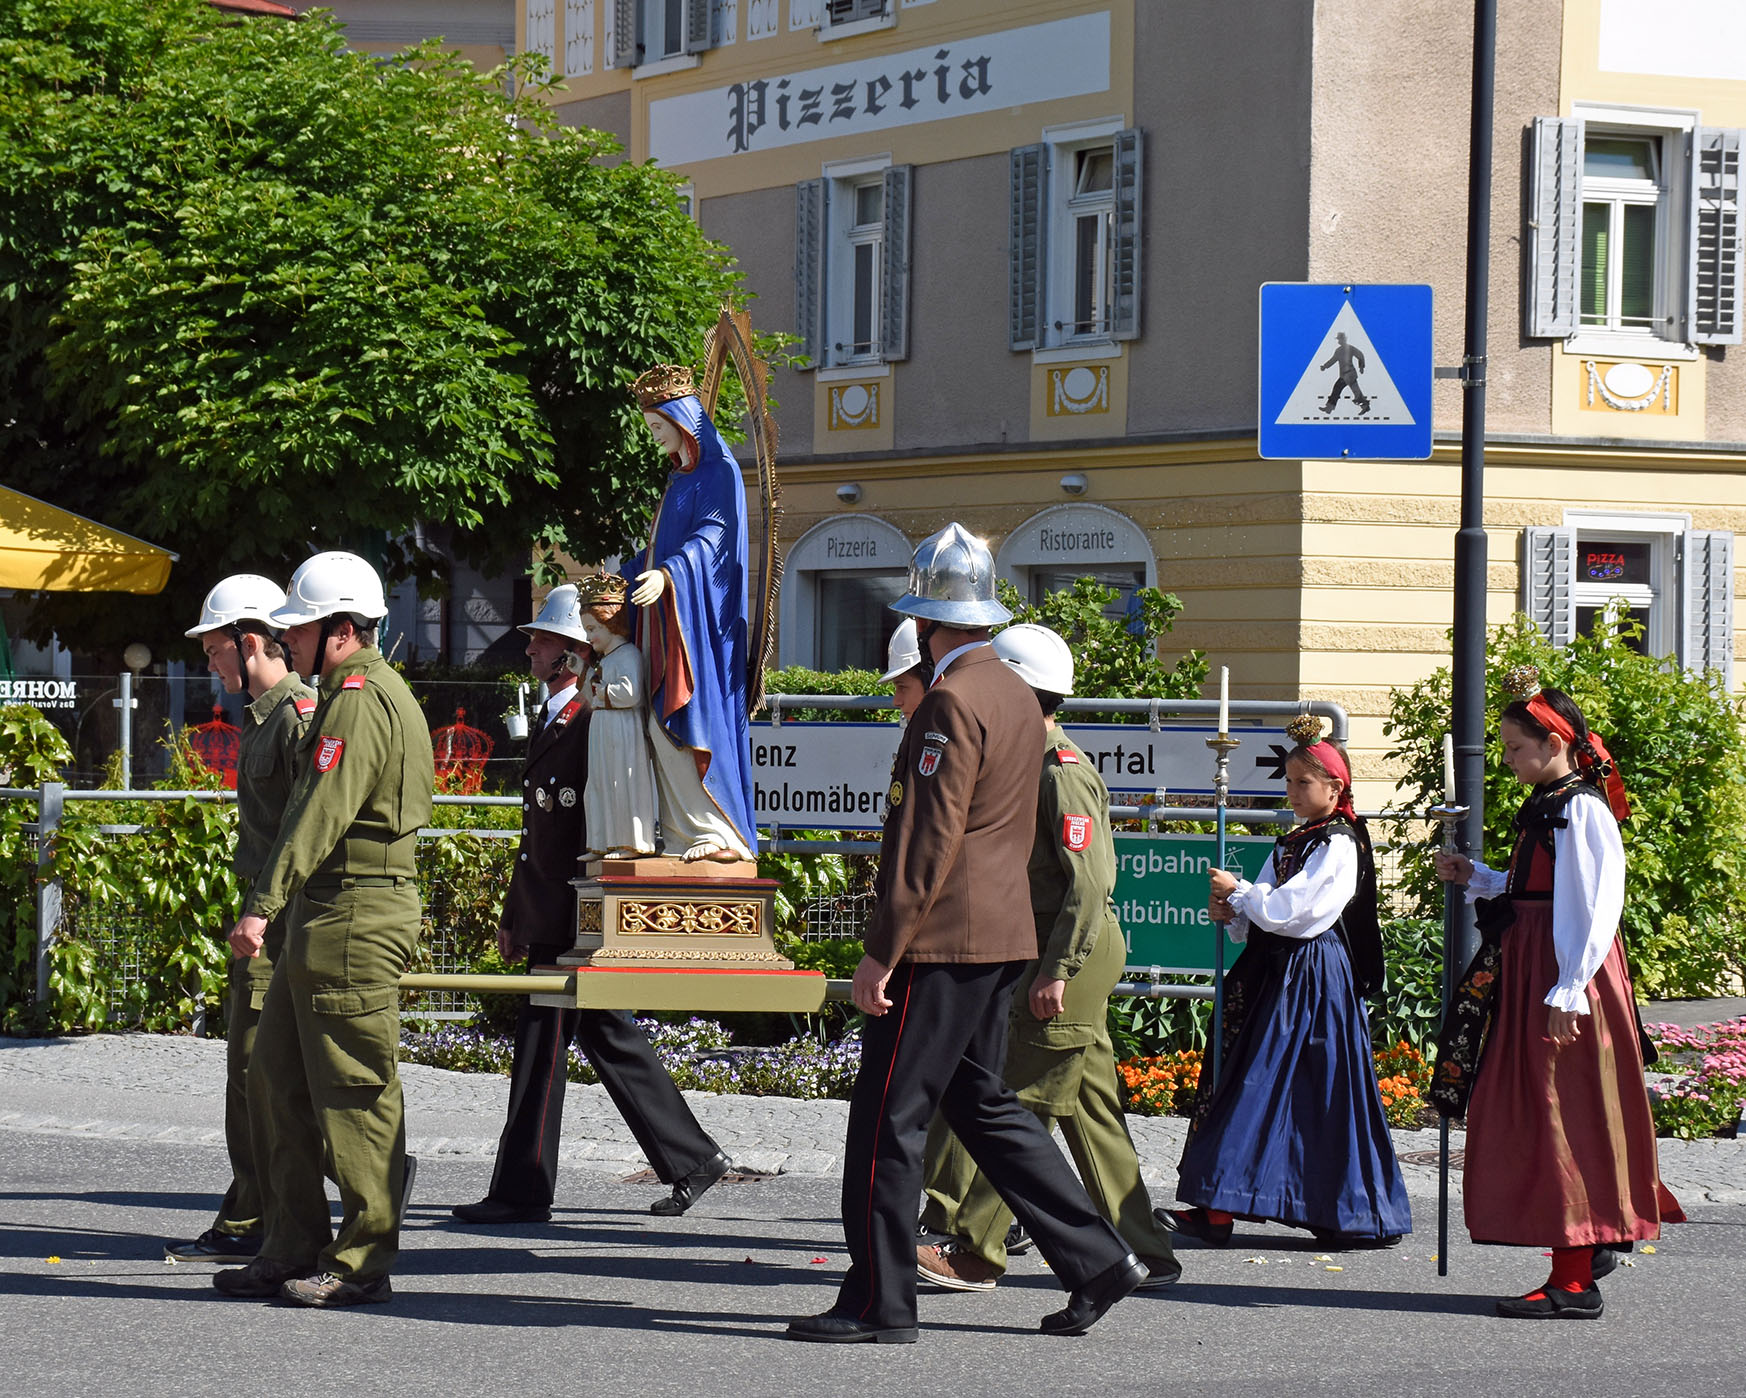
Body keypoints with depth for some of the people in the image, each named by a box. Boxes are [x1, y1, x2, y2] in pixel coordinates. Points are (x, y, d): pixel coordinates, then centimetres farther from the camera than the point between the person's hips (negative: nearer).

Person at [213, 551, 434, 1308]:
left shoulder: (360, 700, -15)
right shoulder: (370, 692, 20)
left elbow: (324, 811, -24)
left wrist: (264, 903, -29)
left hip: (355, 918, -11)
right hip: (328, 915, 11)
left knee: (354, 1090, -6)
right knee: (285, 1075, 14)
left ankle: (362, 1263, -2)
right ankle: (293, 1250, 19)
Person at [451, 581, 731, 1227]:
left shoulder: (597, 721, -14)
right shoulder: (552, 719, 17)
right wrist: (513, 914, 24)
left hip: (572, 924, -10)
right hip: (547, 918, 10)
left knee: (542, 1048, -6)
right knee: (610, 1039, 14)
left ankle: (522, 1192, -1)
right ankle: (692, 1158, 20)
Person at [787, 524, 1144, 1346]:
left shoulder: (953, 703, -16)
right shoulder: (1016, 696, 13)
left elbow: (928, 840, -20)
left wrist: (879, 953, -18)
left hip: (941, 942, -10)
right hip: (999, 937, 10)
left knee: (887, 1119, -3)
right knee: (983, 1105, 16)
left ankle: (877, 1302, 1)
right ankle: (1097, 1259, 13)